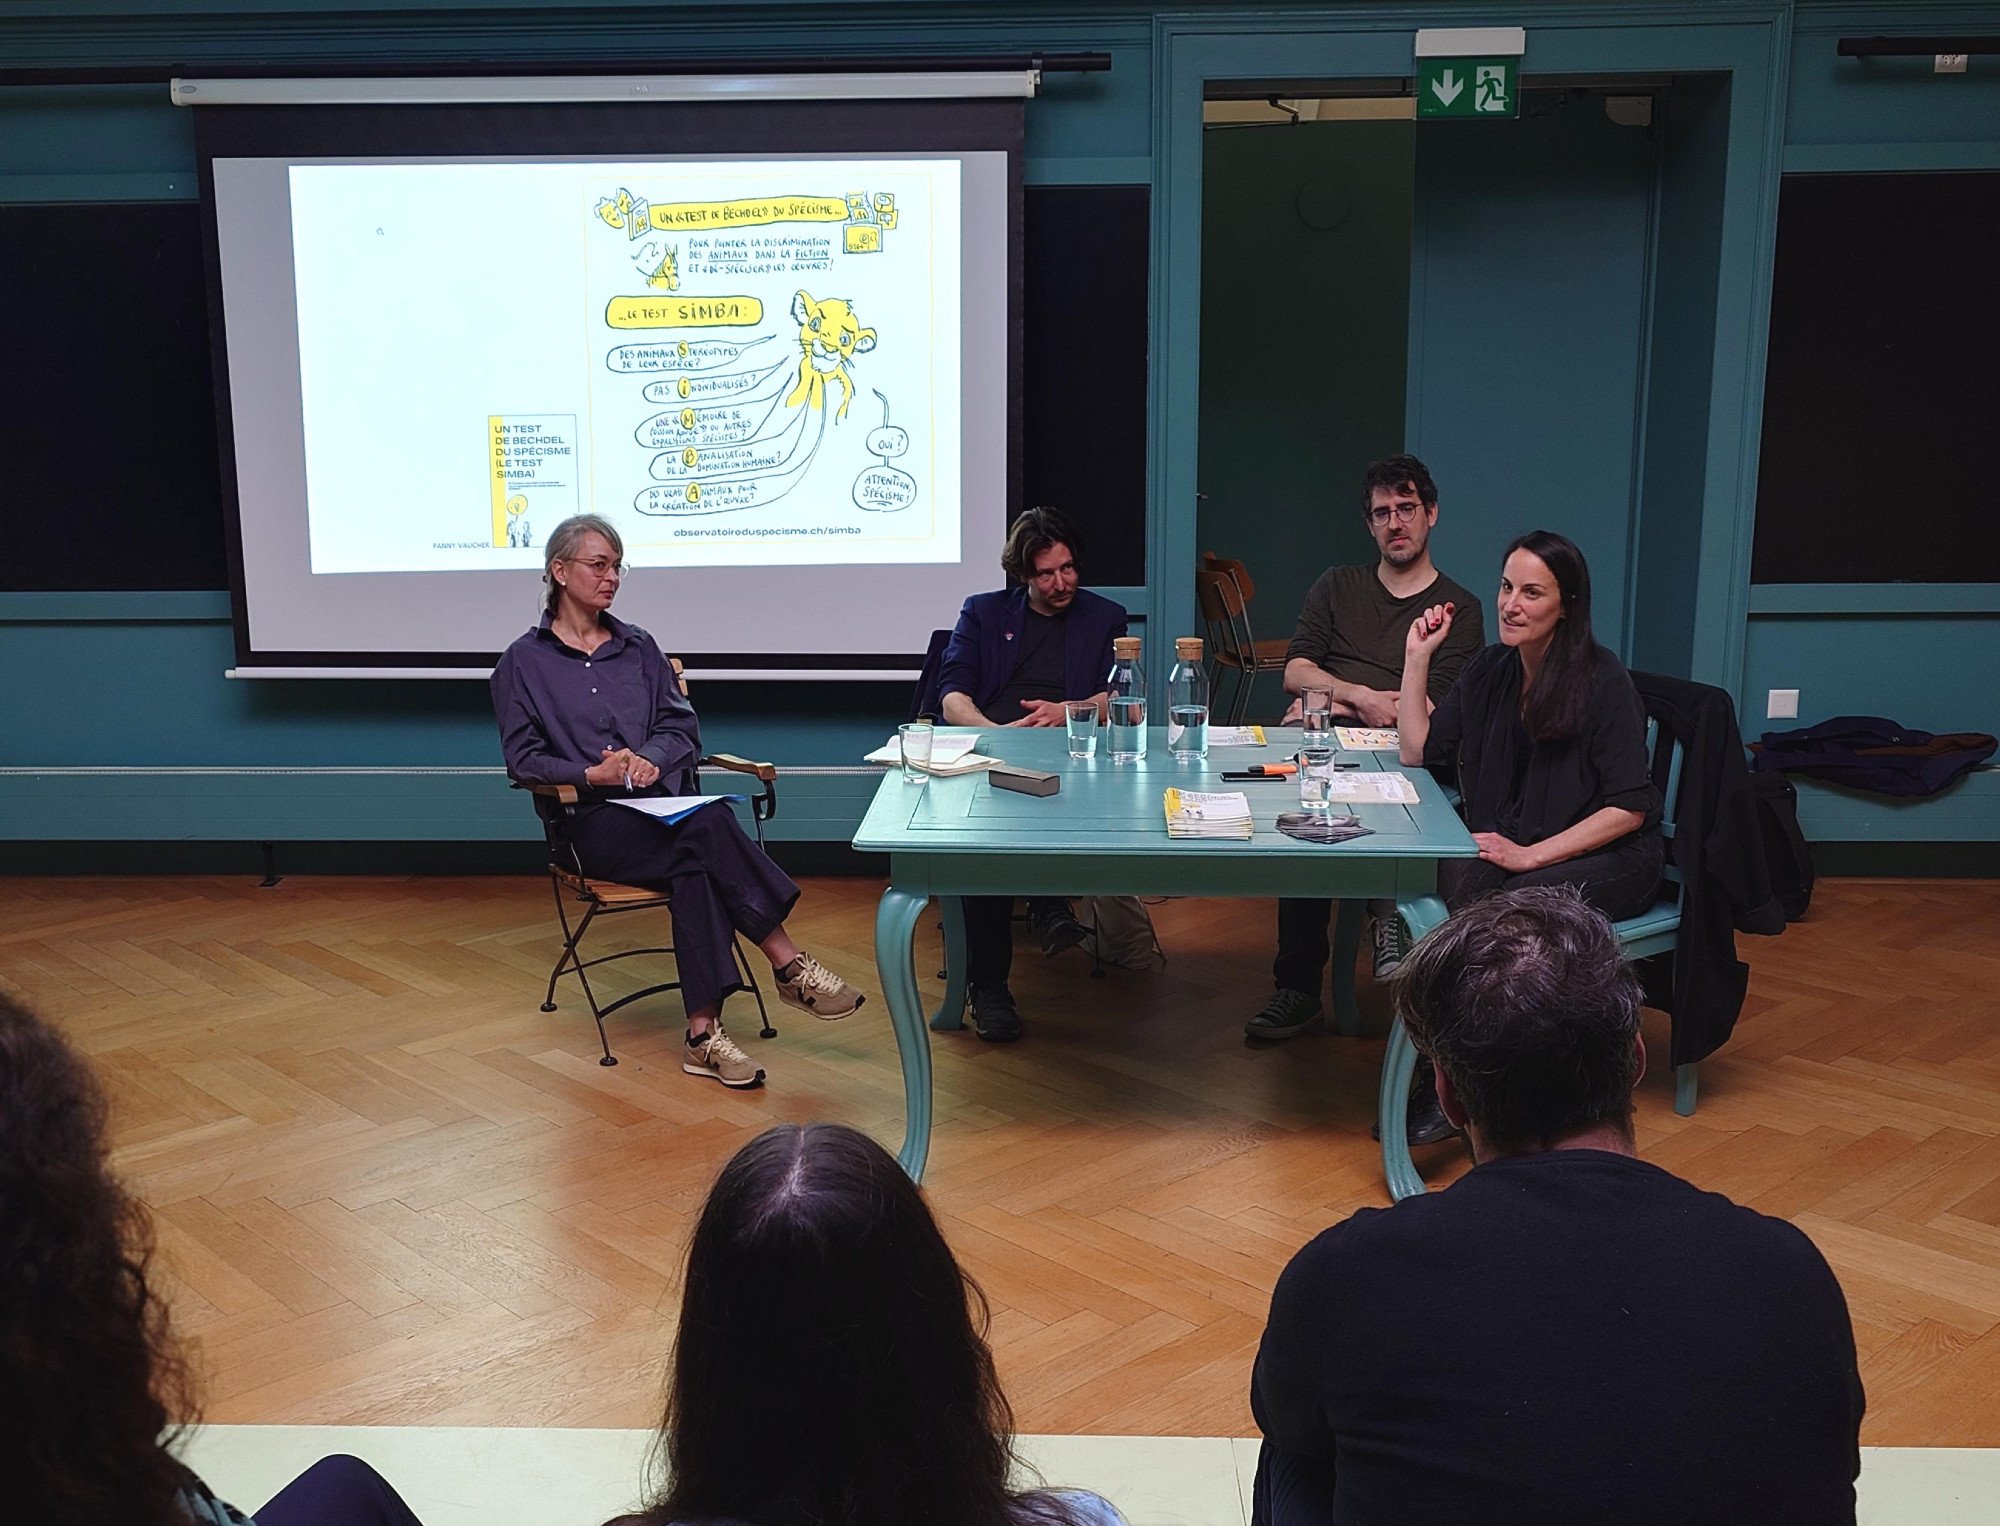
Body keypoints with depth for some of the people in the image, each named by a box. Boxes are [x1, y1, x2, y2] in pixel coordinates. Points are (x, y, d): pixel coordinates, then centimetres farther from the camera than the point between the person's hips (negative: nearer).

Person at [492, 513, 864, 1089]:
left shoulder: (638, 647, 21)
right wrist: (593, 774, -16)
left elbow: (681, 726, 12)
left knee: (696, 866, -34)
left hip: (662, 803, 4)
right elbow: (522, 759, 2)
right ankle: (790, 964, -30)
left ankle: (703, 1033, -37)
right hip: (593, 824, -4)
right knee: (709, 827, -33)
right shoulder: (523, 662, 10)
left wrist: (649, 759, -11)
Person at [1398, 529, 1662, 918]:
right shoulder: (1490, 671, 7)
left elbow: (1629, 808, -14)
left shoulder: (1603, 681, -13)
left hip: (1612, 856, -4)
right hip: (1511, 844, 4)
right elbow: (1417, 753, 4)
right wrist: (1418, 655, 0)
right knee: (1459, 875, -30)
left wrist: (1530, 856, -20)